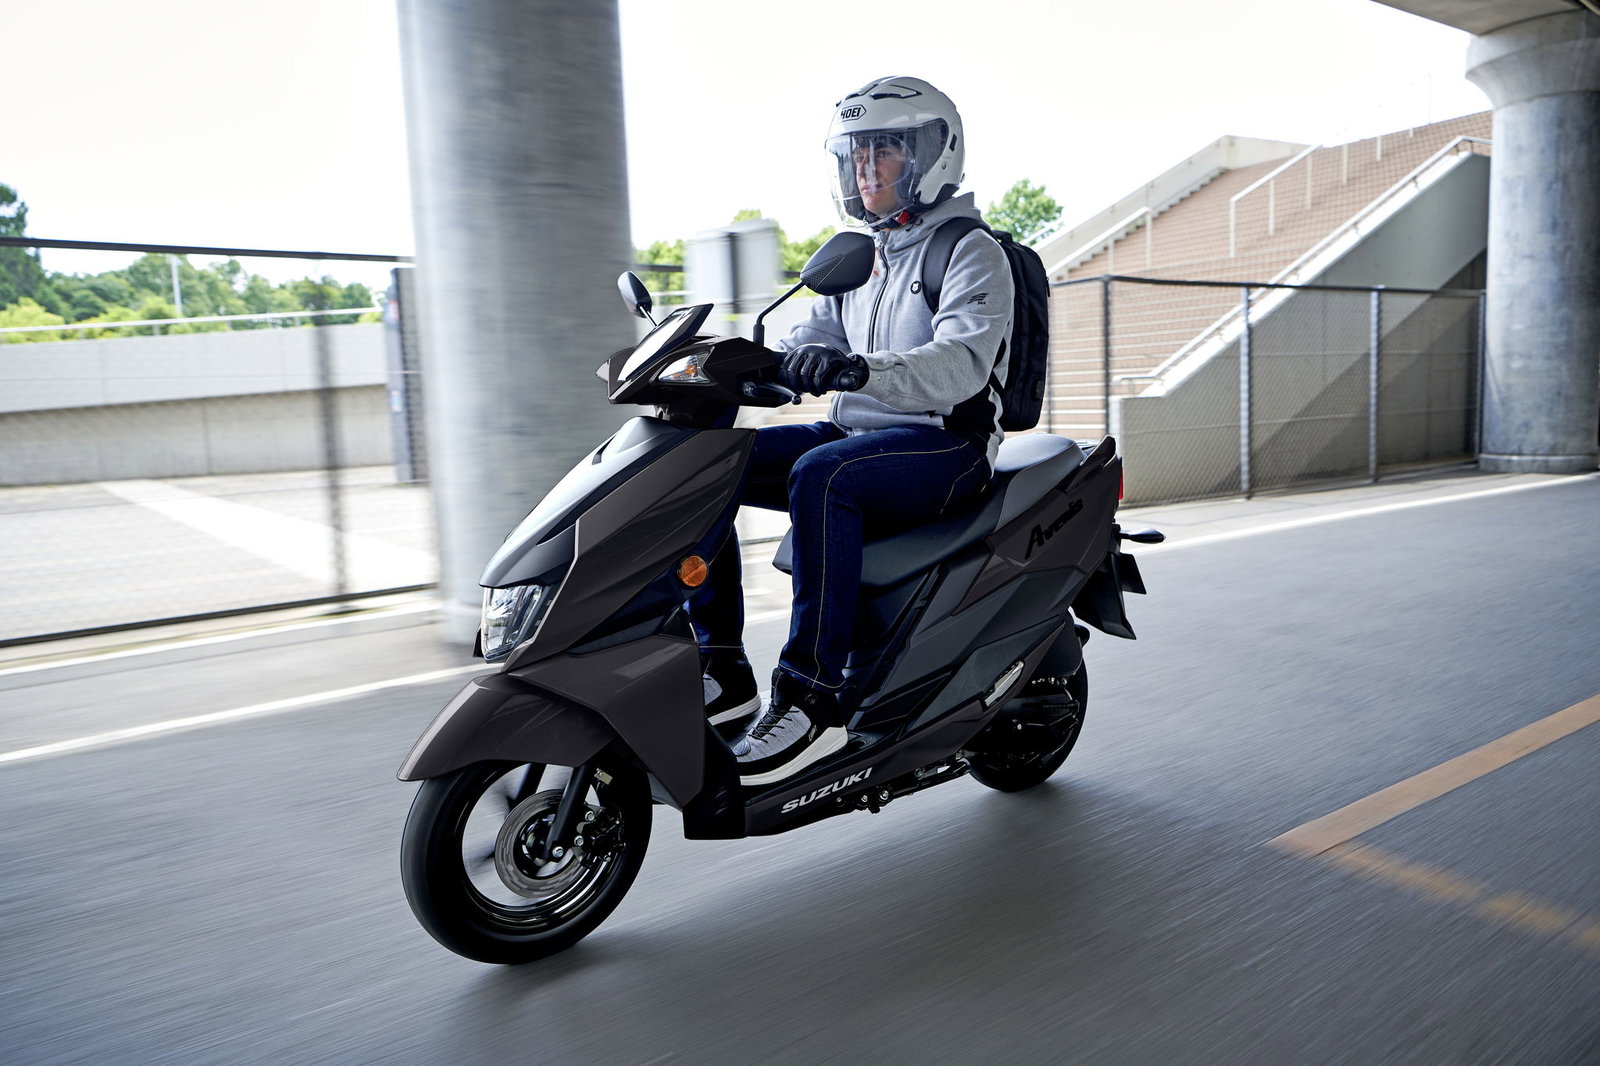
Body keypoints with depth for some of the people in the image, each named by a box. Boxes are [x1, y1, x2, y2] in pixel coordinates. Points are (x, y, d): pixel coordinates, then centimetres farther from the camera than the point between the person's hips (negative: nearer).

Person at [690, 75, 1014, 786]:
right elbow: (801, 352, 14)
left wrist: (859, 370, -40)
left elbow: (962, 363, -23)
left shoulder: (971, 251, -4)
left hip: (947, 445, -7)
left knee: (820, 476, -37)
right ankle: (722, 667, -11)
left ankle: (814, 696, -32)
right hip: (856, 433, 7)